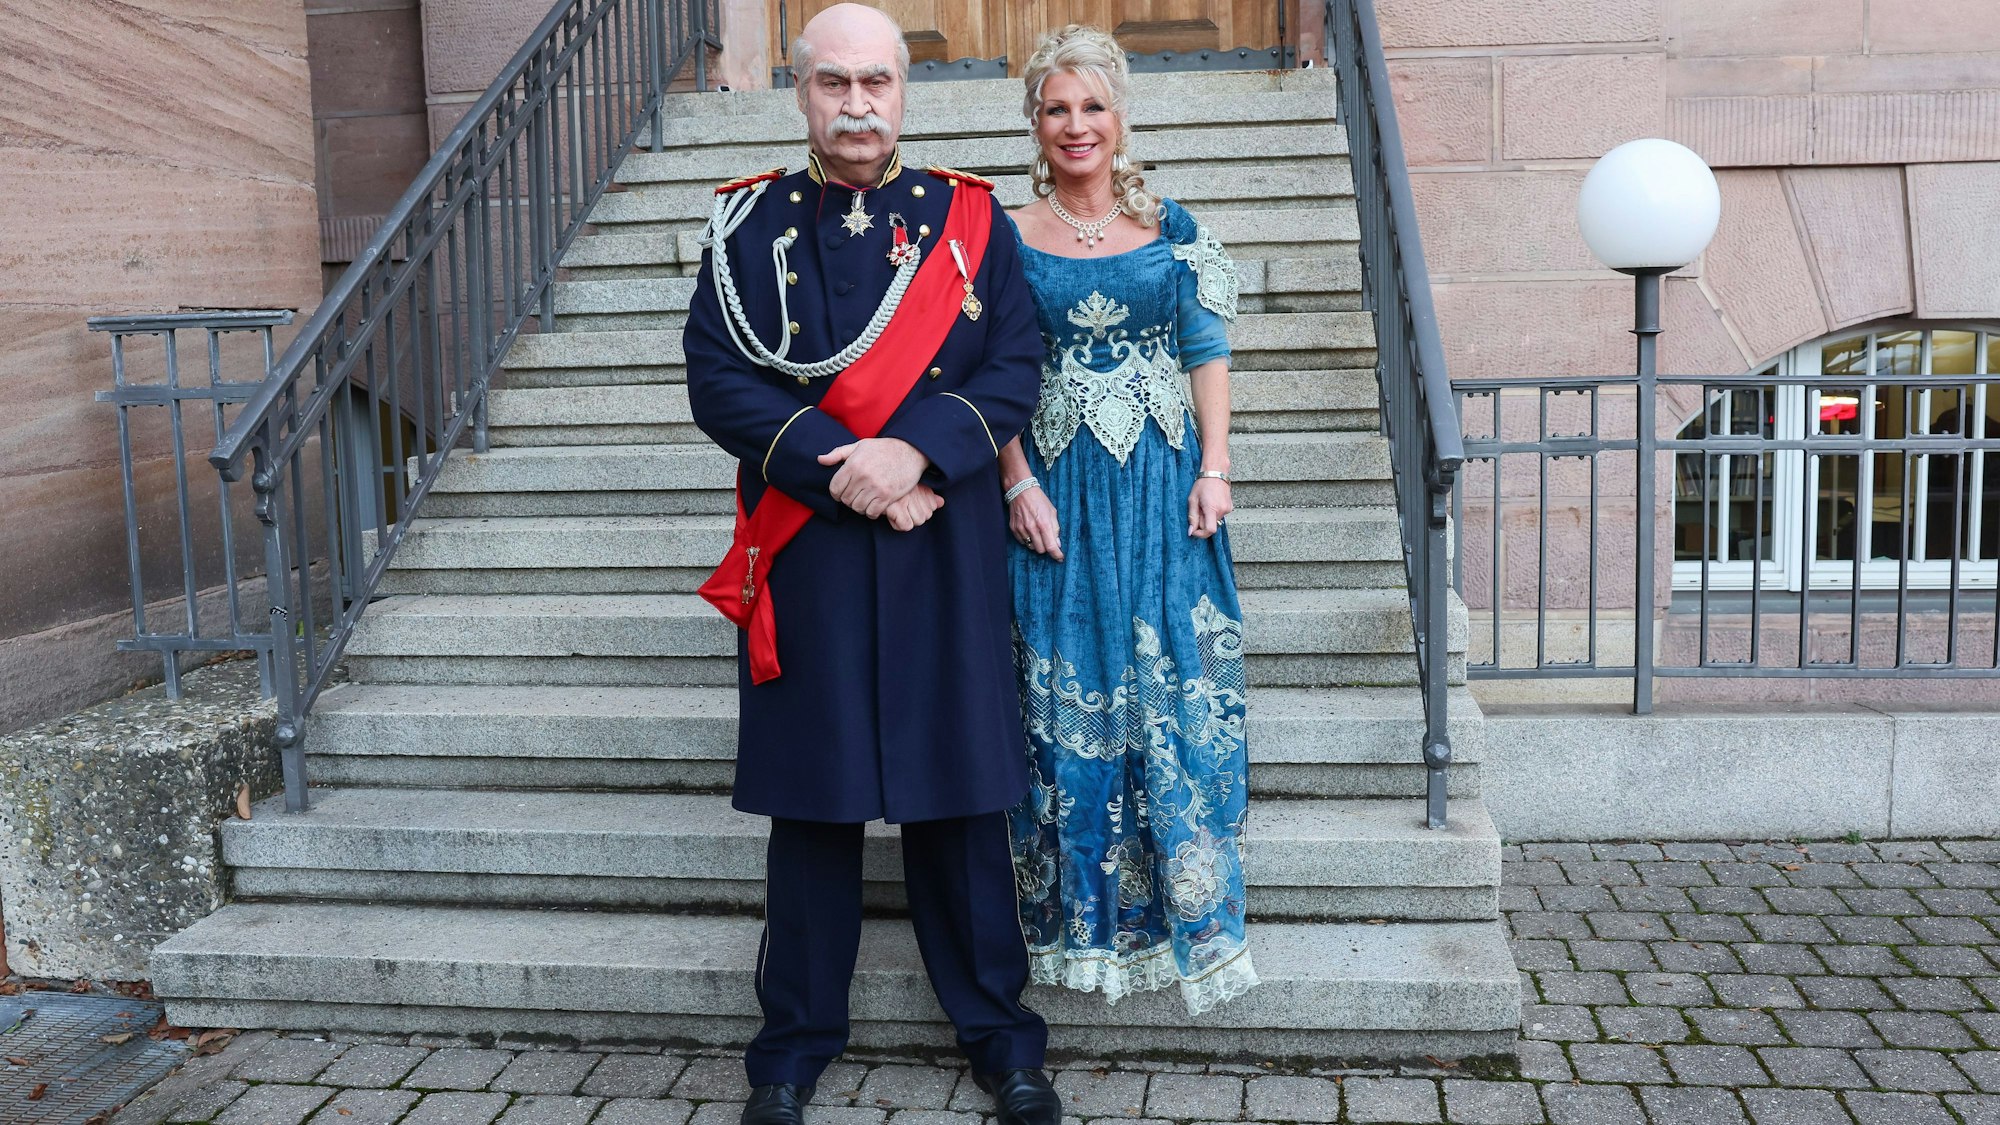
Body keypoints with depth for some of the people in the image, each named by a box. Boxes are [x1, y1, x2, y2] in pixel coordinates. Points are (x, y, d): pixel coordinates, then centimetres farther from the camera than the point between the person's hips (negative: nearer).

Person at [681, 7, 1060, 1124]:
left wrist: (913, 449, -17)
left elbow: (1016, 373, 0)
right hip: (805, 557, 0)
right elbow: (718, 381, -3)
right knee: (813, 802, 8)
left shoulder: (972, 219, 7)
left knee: (959, 797, 7)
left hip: (947, 555, 0)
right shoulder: (751, 223, 6)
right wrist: (843, 473, -15)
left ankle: (1000, 1032, 23)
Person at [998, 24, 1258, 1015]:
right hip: (1058, 497, 0)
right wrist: (1019, 486, -9)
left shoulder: (1173, 229, 6)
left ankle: (1181, 908, 15)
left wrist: (1214, 473, -4)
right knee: (1067, 698, 4)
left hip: (1166, 493, 1)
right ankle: (1082, 916, 18)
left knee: (1178, 695, 0)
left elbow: (1208, 354, 5)